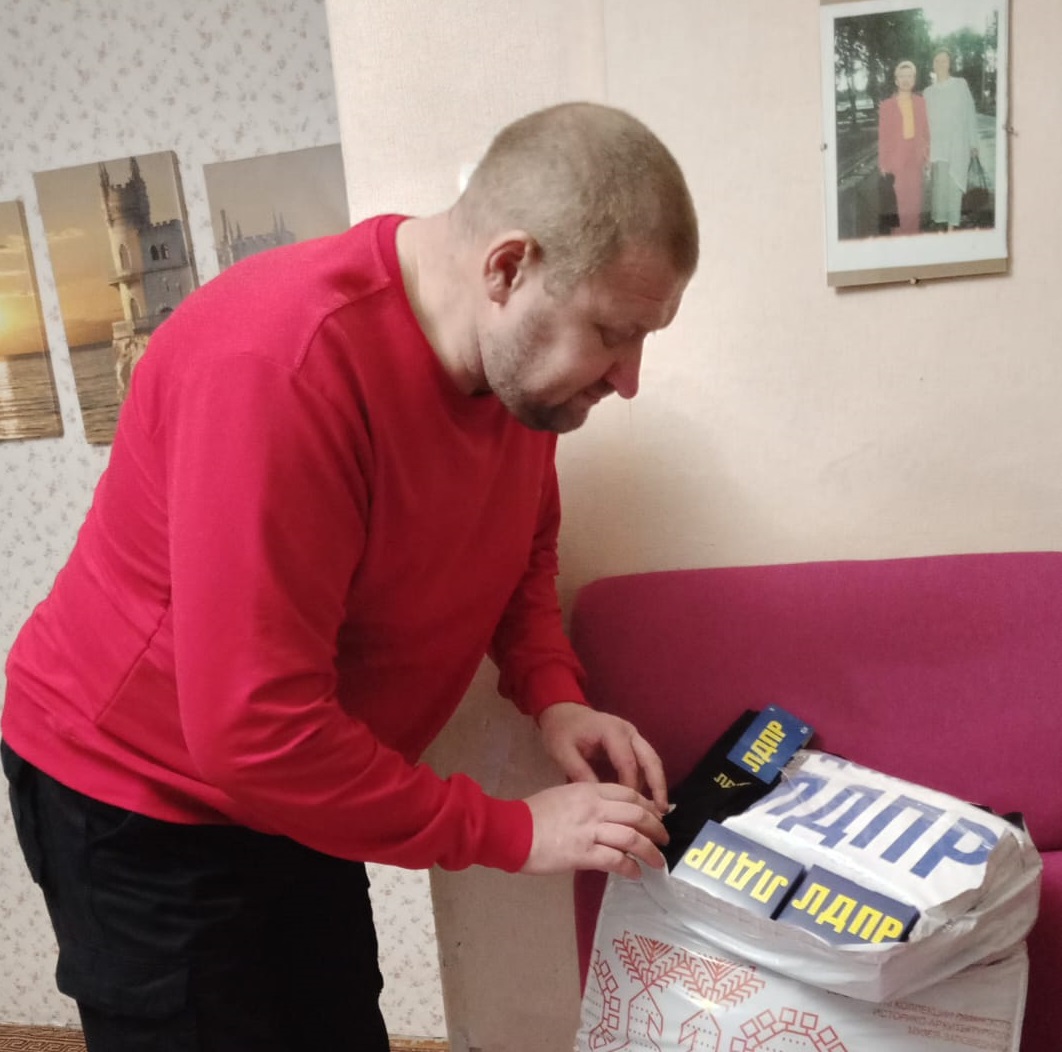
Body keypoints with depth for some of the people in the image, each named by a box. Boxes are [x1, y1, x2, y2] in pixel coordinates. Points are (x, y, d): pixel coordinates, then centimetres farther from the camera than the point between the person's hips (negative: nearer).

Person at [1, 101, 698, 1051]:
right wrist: (513, 832, -23)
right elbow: (255, 729, -32)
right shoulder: (282, 363, -33)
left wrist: (553, 695, -9)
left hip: (292, 789, 7)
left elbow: (523, 542, 9)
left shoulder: (521, 353, -9)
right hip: (140, 802, -6)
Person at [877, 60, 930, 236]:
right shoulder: (887, 105, 2)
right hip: (897, 157, -2)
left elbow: (926, 131, 9)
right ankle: (906, 231, 9)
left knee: (914, 197, 4)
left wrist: (927, 156, 5)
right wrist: (883, 162, -2)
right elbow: (883, 135, 1)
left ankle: (913, 231, 11)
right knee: (903, 196, 0)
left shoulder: (920, 102, 8)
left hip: (916, 157, 2)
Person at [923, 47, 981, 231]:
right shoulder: (929, 92, 11)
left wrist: (973, 143, -1)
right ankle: (941, 224, 1)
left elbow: (970, 114, 3)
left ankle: (951, 225, -7)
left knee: (953, 183, -8)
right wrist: (925, 148, 3)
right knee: (938, 183, -5)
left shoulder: (960, 85, 4)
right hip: (937, 144, 2)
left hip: (957, 142, -2)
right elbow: (927, 121, 11)